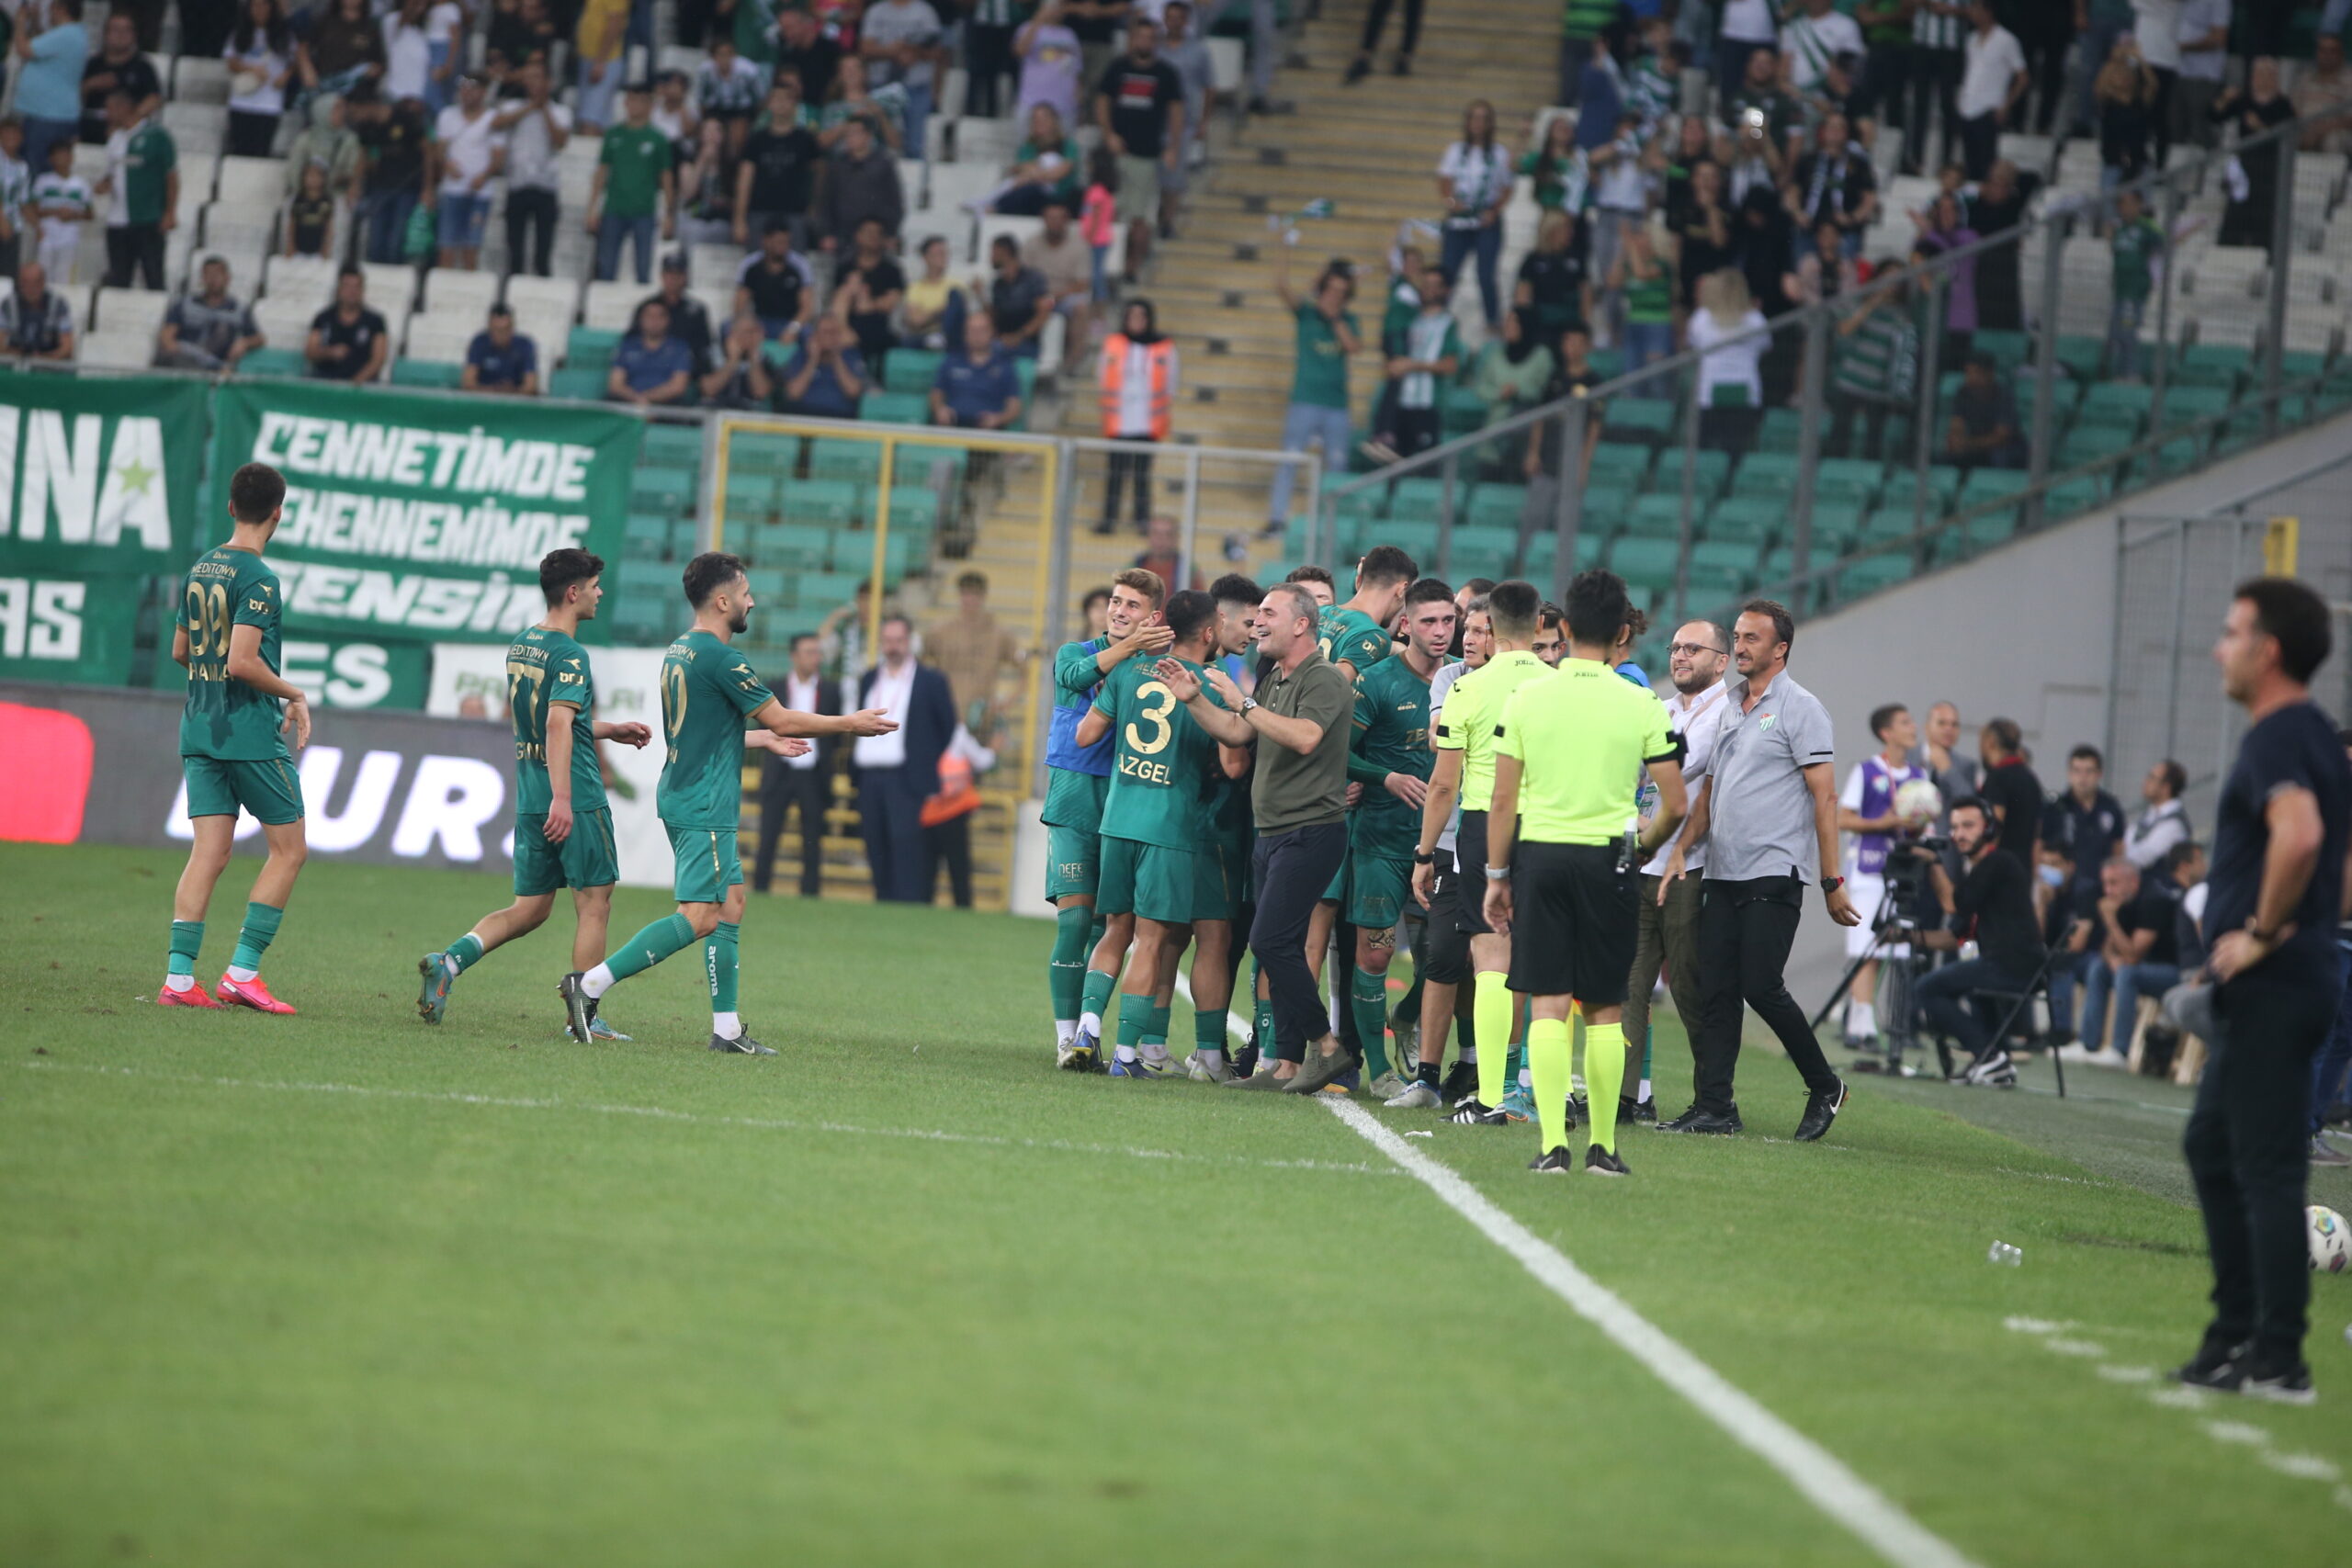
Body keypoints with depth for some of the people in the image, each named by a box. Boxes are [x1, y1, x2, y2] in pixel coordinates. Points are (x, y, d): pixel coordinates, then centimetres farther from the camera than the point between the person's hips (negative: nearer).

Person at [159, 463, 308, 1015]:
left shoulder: (199, 570, 10)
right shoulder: (259, 579, -14)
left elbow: (181, 652, 18)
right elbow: (242, 662, -21)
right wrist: (295, 695, -9)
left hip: (199, 730, 7)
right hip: (252, 732, -7)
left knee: (208, 853, 4)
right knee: (289, 849, 4)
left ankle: (178, 976, -5)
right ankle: (242, 972, -2)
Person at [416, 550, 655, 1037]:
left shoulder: (520, 646, 15)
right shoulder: (569, 654, -13)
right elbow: (558, 724, -24)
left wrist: (610, 731, 30)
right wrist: (562, 798, -31)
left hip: (531, 803, 8)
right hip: (575, 801, -8)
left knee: (529, 909, 12)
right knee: (593, 905, 2)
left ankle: (449, 960, -7)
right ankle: (586, 1018, 3)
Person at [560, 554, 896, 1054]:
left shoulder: (678, 653, 14)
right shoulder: (720, 658, -16)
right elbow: (781, 719, -11)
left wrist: (764, 739, 37)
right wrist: (851, 724, 1)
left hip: (684, 800, 10)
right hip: (705, 810, -10)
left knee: (730, 904, 12)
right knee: (699, 917, -12)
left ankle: (727, 1028, 11)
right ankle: (591, 984, -16)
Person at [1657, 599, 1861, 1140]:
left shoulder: (1800, 709, -4)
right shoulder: (1727, 706, 18)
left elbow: (1823, 798, -7)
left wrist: (1832, 881, -11)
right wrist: (1682, 848, 8)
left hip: (1774, 874, -7)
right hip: (1722, 873, 7)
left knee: (1761, 986, -11)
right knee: (1716, 989, 1)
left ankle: (1824, 1086, 6)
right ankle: (1714, 1106, 2)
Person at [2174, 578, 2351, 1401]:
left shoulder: (2279, 740, -16)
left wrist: (2262, 933, -23)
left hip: (2273, 989, -10)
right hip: (2273, 989, 10)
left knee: (2266, 1170, -7)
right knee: (2211, 1147, 18)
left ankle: (2277, 1361, -5)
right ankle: (2238, 1331, 22)